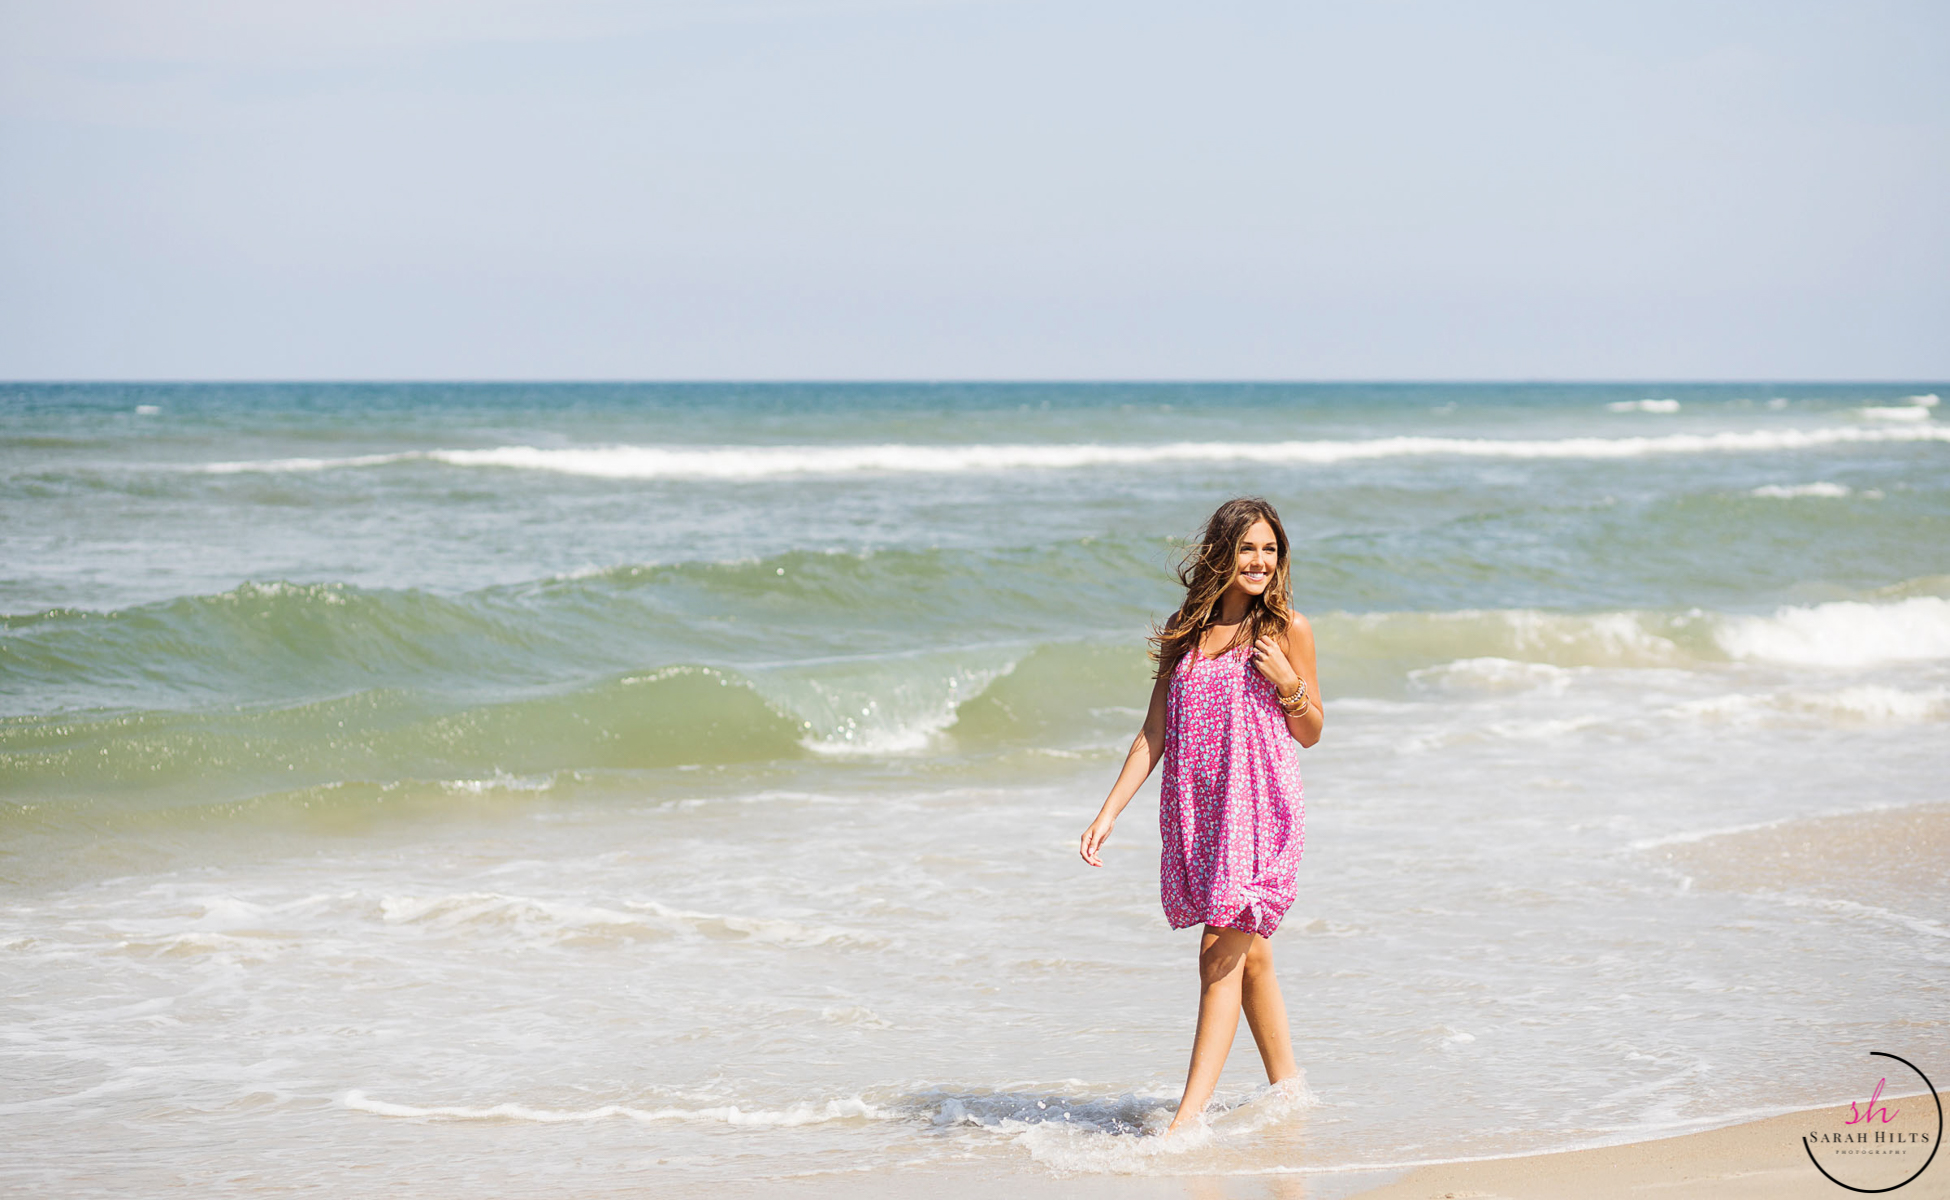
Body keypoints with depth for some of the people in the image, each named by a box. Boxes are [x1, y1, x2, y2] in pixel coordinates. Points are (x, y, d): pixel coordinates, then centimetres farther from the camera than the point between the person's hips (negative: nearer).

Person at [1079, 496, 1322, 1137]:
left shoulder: (1287, 629, -2)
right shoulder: (1185, 630, 8)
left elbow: (1311, 732, 5)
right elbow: (1153, 733, 9)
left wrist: (1288, 684, -14)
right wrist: (1108, 812, 2)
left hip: (1261, 808, -5)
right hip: (1195, 811, 5)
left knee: (1221, 955, -12)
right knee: (1249, 956, 13)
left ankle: (1191, 1112, -14)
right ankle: (1287, 1086, 27)